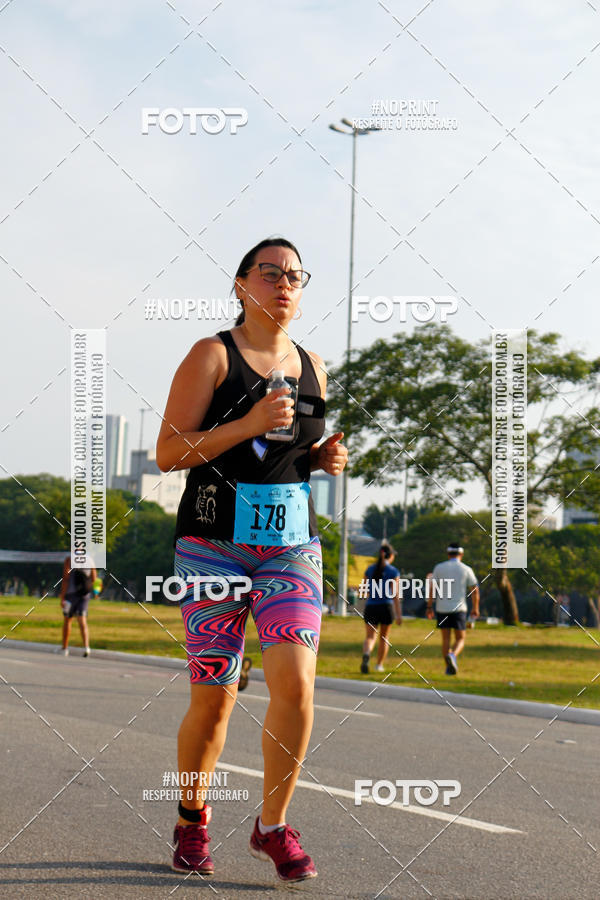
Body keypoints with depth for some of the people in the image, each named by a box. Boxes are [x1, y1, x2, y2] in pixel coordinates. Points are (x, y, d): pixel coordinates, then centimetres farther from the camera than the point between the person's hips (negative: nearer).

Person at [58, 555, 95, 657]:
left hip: (71, 592, -3)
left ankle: (65, 648, 19)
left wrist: (62, 597, -12)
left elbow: (65, 579, -13)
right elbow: (93, 579, 11)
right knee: (82, 622, -1)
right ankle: (86, 646, -21)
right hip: (85, 594, 3)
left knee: (67, 620, 13)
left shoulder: (69, 560, -8)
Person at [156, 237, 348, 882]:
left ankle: (273, 827, 5)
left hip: (292, 544, 4)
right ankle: (192, 820, 25)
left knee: (295, 684, -13)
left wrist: (326, 458, 5)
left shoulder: (310, 367, 13)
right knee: (213, 699, -1)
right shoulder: (212, 355, -3)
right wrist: (249, 423, -19)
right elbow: (168, 453, -9)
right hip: (214, 543, -3)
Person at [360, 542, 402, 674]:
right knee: (384, 637, 17)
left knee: (370, 637, 0)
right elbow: (395, 594, -10)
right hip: (386, 607, -2)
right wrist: (399, 615, -11)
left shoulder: (370, 569, 6)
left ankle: (366, 655, -32)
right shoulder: (393, 572, -4)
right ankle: (379, 665, 24)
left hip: (370, 607, 2)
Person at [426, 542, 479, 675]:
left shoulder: (439, 568, 2)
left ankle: (448, 667, 8)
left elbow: (431, 589, 0)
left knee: (445, 639, 11)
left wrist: (429, 607, 7)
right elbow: (475, 590, 2)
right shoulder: (466, 569, 1)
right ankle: (453, 655, -24)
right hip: (459, 609, -1)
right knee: (460, 639, 5)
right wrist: (475, 608, 14)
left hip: (442, 609, 1)